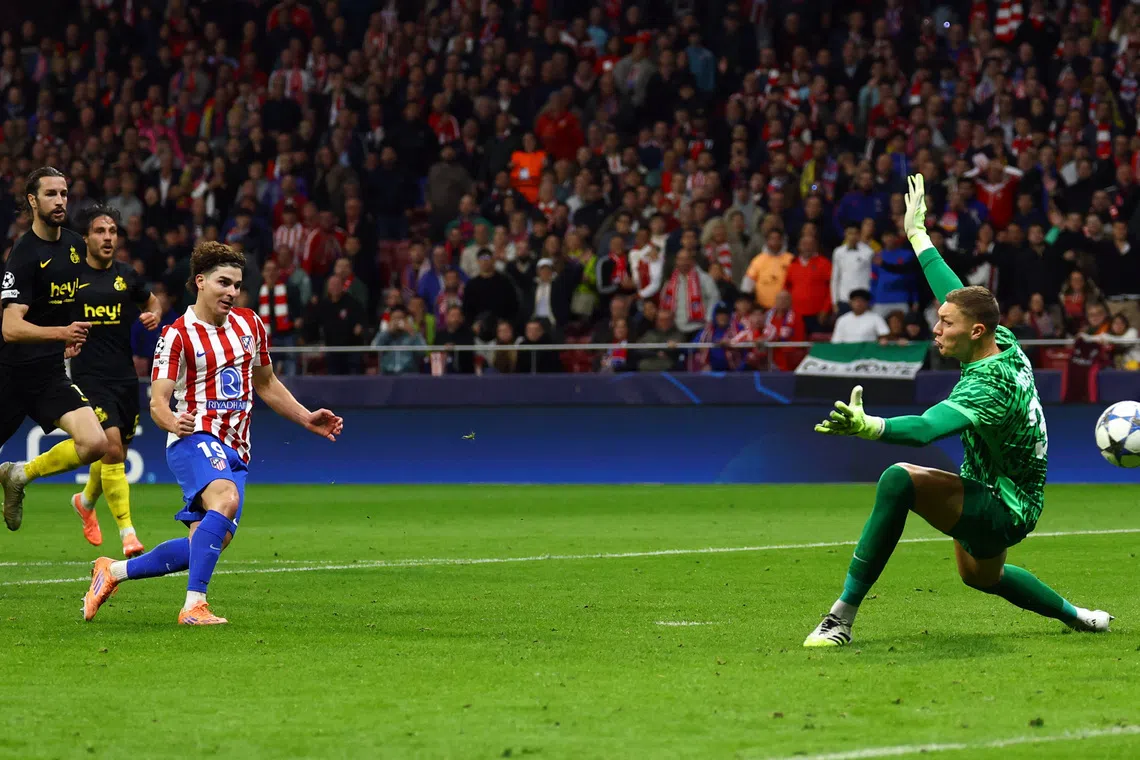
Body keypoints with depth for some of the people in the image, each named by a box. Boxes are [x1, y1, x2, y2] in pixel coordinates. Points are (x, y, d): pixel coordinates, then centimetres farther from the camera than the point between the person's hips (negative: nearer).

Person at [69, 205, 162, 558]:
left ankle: (86, 502, 44)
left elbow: (151, 302, 24)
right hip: (90, 378, -5)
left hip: (125, 377, 5)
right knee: (112, 446, -19)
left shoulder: (126, 275, 6)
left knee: (116, 453, 13)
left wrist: (154, 315, 2)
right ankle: (126, 531, -16)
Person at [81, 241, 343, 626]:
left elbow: (265, 384, 26)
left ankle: (113, 570, 20)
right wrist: (172, 421, -37)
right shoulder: (178, 335, -7)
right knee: (225, 500, -36)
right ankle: (194, 605, -39)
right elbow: (158, 399, -14)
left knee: (207, 544, 0)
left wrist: (308, 419, 19)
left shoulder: (250, 324, 12)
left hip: (235, 450, 7)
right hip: (196, 439, -7)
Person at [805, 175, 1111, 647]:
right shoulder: (1005, 343, -3)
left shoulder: (988, 385, -29)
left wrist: (867, 426, -62)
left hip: (1003, 510, -11)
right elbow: (958, 295, 15)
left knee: (900, 480, -31)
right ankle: (1077, 617, 52)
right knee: (979, 575, 38)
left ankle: (843, 616, -32)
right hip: (1011, 502, 11)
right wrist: (918, 235, 24)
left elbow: (926, 428, -45)